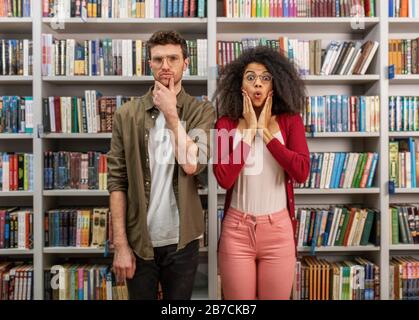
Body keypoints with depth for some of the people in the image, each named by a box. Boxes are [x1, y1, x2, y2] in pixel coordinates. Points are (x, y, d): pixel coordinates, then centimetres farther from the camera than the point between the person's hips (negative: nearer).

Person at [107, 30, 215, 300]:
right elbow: (117, 182, -2)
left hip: (182, 240, 0)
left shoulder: (202, 111, -2)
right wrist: (120, 244, -6)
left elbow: (192, 165, -17)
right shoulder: (127, 115, -1)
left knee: (179, 298, 16)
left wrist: (170, 112, -13)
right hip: (139, 239, 1)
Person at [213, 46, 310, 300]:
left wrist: (266, 131, -11)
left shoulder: (290, 121, 0)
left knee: (277, 296, 15)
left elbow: (302, 172, -14)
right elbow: (224, 178, -14)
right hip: (237, 228, 0)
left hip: (278, 228, 1)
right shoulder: (227, 123, -2)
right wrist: (249, 130, -12)